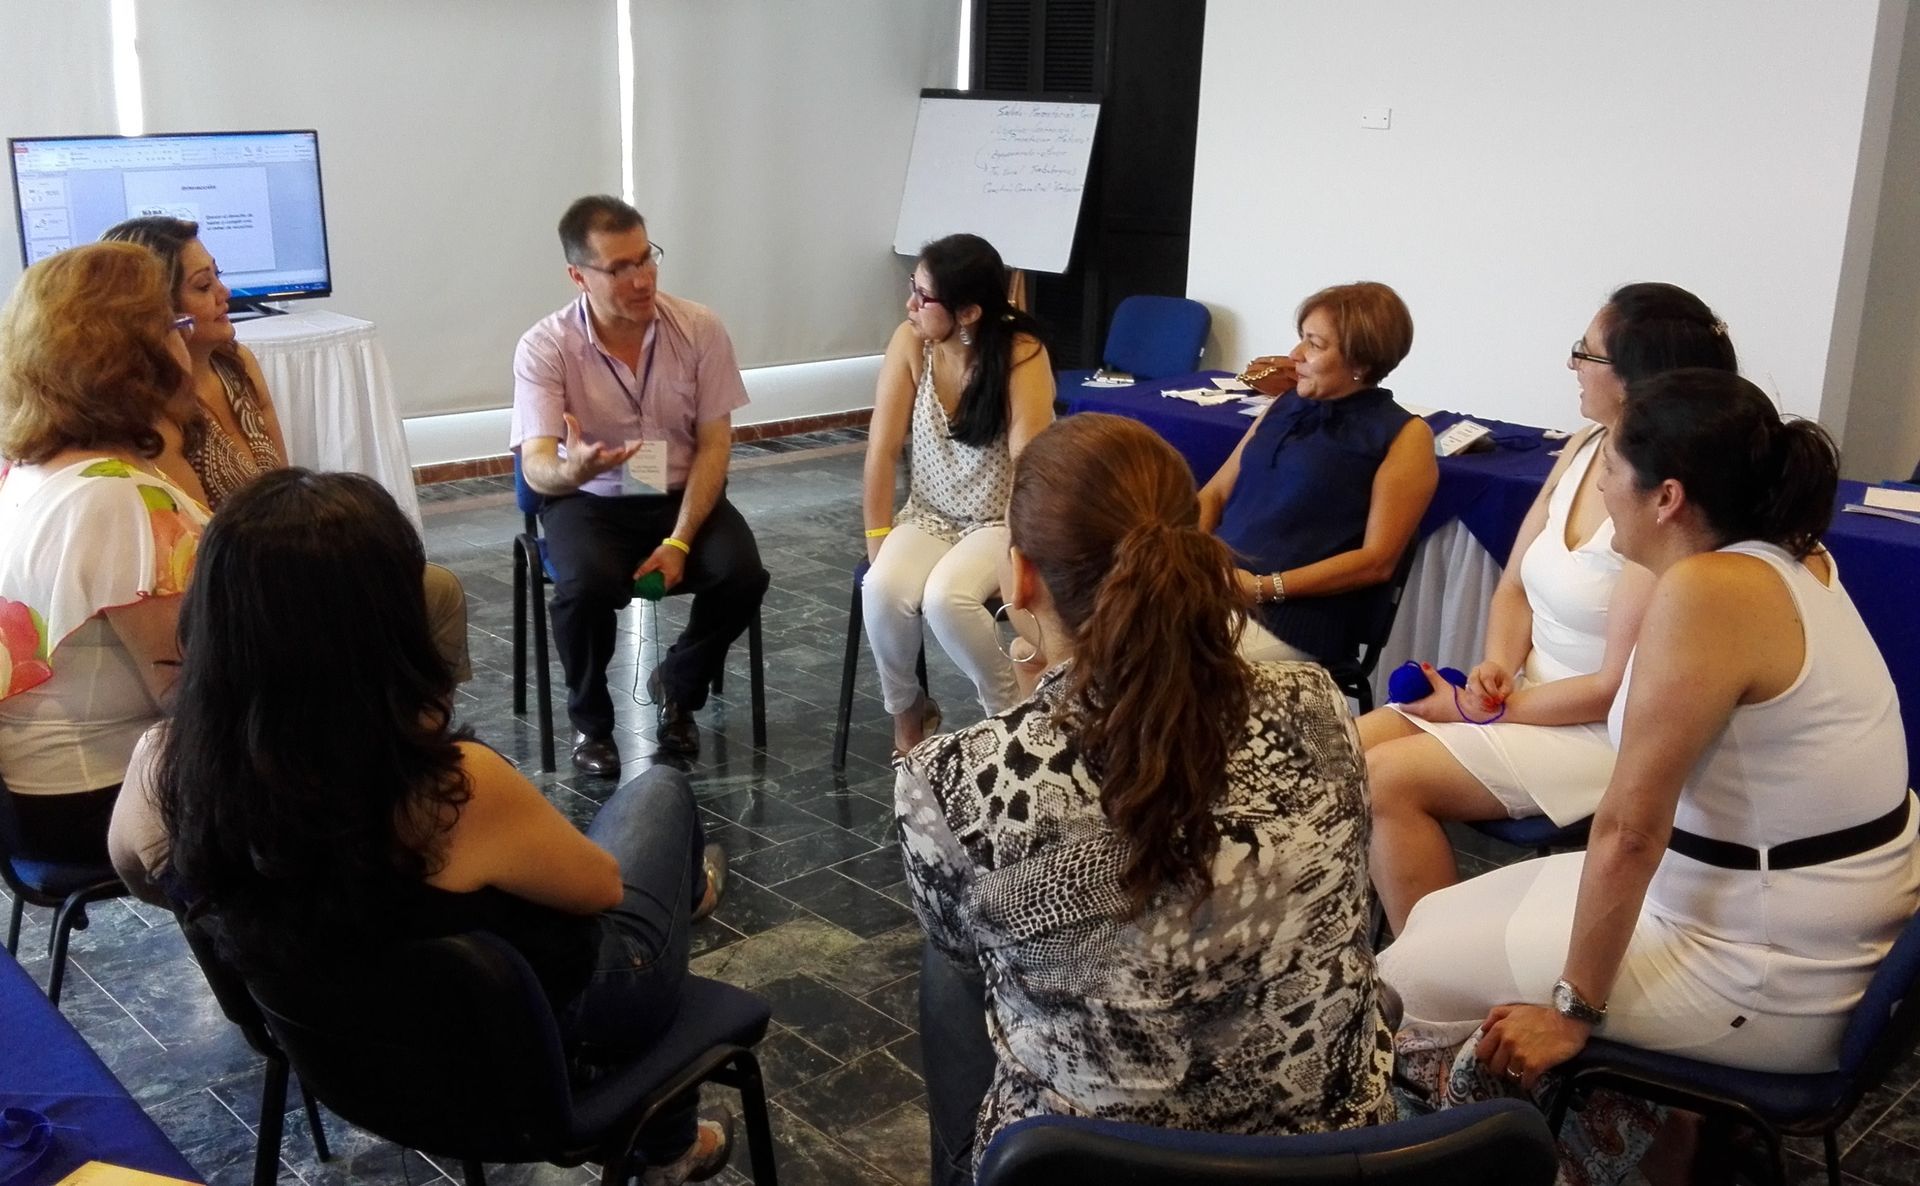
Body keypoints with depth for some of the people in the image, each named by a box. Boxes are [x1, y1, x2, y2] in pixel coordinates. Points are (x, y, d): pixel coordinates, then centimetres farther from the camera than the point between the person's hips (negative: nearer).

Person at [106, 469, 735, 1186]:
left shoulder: (162, 770, -27)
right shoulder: (459, 790, -42)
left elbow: (146, 877, 0)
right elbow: (602, 886, -19)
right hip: (559, 1024, -4)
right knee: (659, 792, 22)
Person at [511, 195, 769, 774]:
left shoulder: (700, 328, -10)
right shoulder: (544, 348, -15)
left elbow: (714, 444, -8)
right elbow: (536, 467, -22)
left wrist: (679, 542, -18)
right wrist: (573, 469, -48)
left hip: (682, 494, 2)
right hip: (589, 502, -2)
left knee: (742, 575, -25)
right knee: (587, 585, -33)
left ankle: (677, 688, 7)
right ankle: (590, 719, -2)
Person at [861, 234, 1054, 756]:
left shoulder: (1021, 355, -19)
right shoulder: (910, 342, -8)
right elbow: (883, 449, -5)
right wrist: (878, 540, -7)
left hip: (999, 522, -3)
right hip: (927, 516, 4)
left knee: (946, 597, -33)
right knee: (883, 590, -27)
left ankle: (1012, 712, -6)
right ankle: (905, 708, 3)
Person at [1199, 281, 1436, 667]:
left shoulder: (1405, 436, 1)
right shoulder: (1286, 407, 19)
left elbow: (1377, 561, -7)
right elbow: (1214, 494, 20)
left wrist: (1263, 587, -13)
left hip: (1292, 615, -6)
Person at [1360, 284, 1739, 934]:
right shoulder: (1584, 447, 4)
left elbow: (1618, 687, -19)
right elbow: (1514, 588, 13)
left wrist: (1488, 710, -13)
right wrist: (1498, 665, -6)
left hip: (1603, 734, -8)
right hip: (1532, 696, 8)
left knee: (1389, 778, -20)